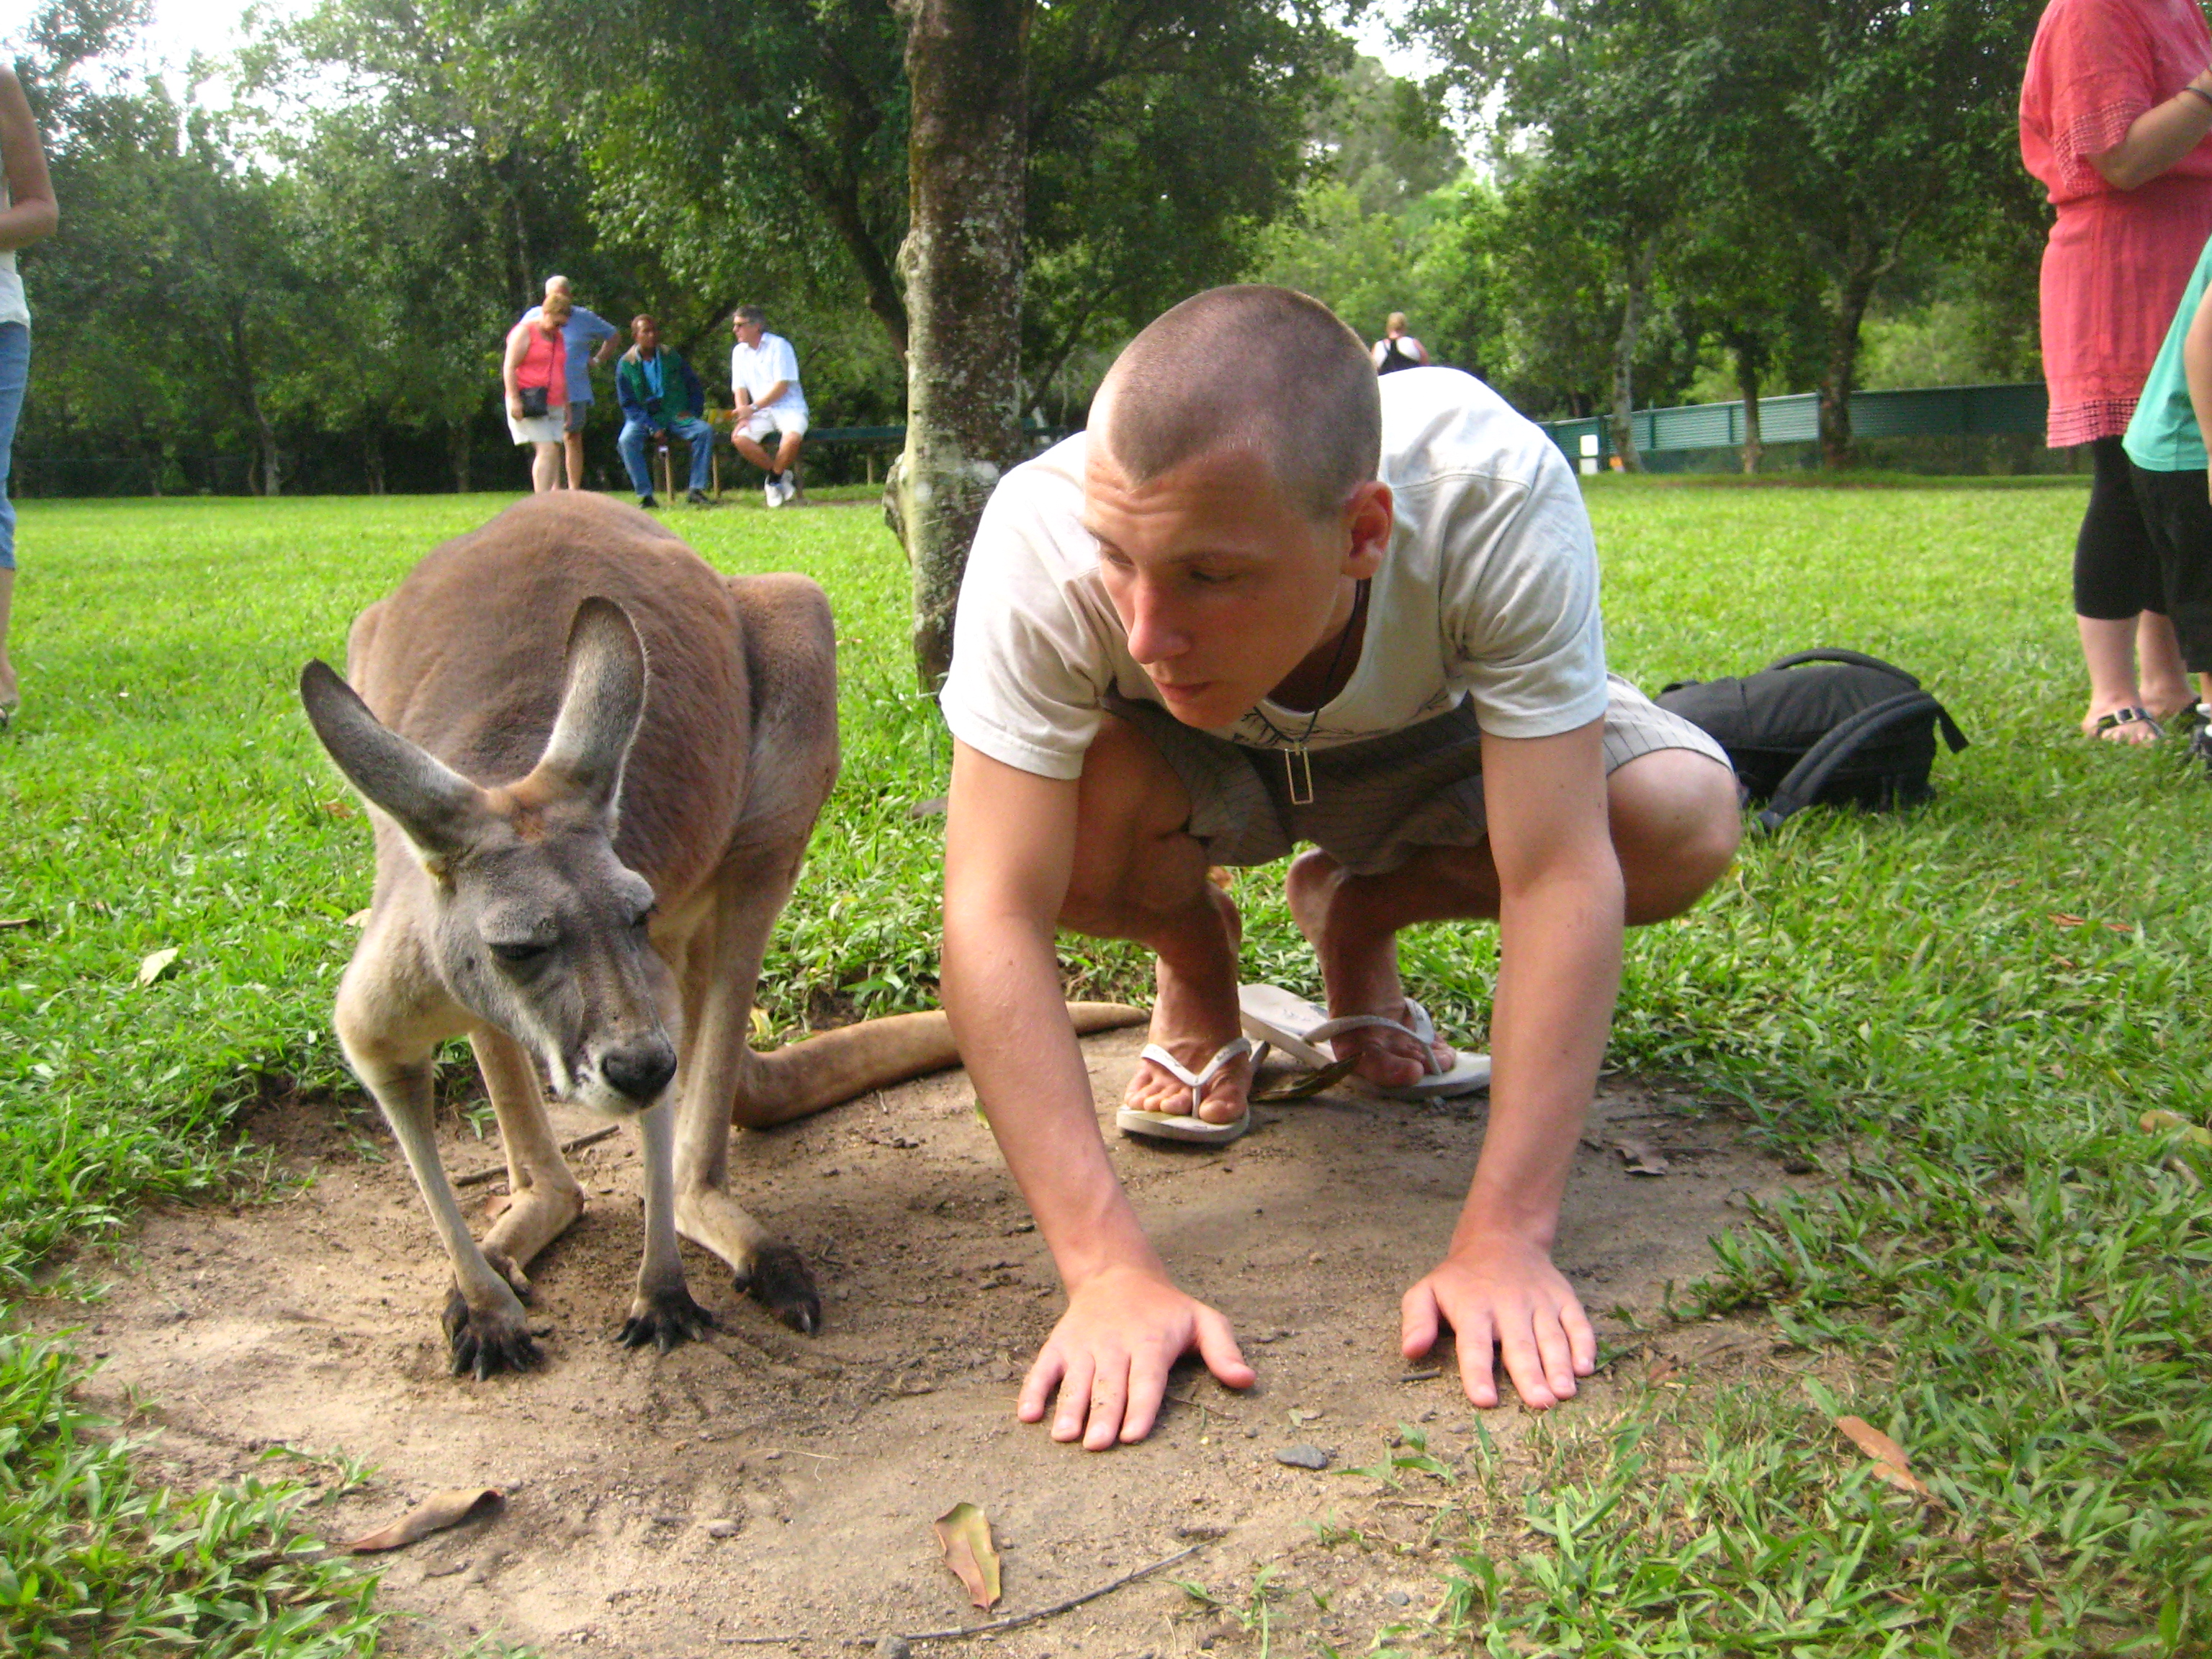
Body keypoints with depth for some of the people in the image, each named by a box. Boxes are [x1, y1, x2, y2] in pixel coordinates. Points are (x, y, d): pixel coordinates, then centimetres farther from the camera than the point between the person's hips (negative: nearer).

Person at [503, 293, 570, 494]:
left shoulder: (558, 337, 20)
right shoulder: (524, 332, -3)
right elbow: (509, 367, -9)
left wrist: (567, 405, 26)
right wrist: (514, 400, -18)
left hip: (554, 405, 8)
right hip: (530, 404, -8)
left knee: (554, 452, 3)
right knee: (546, 450, -17)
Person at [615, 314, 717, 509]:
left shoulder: (671, 357, 6)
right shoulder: (626, 365, -2)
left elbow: (695, 386, 14)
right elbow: (628, 404, -3)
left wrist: (692, 412, -4)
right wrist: (651, 426, -16)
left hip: (676, 415, 2)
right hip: (644, 417, -2)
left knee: (705, 431, -25)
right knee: (627, 440, -34)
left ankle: (697, 490, -23)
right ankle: (645, 495, -28)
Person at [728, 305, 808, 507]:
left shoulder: (779, 346, -7)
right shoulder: (739, 351, 11)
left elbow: (782, 386, -14)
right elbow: (740, 389, 9)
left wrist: (753, 408, -20)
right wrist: (743, 416, -10)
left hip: (788, 408, -5)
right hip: (761, 412, 5)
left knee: (792, 436, -37)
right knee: (739, 439, -25)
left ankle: (775, 479, -10)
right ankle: (782, 475, -6)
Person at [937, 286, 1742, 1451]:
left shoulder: (1495, 496, -39)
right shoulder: (1047, 536, -38)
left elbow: (1561, 881, -36)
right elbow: (995, 916, -38)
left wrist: (1501, 1243, -37)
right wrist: (1109, 1273, -42)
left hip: (1432, 739, 1)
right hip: (1187, 762, -1)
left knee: (1685, 818, -25)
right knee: (1064, 835, -35)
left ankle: (1358, 916, 5)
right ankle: (1194, 957, 4)